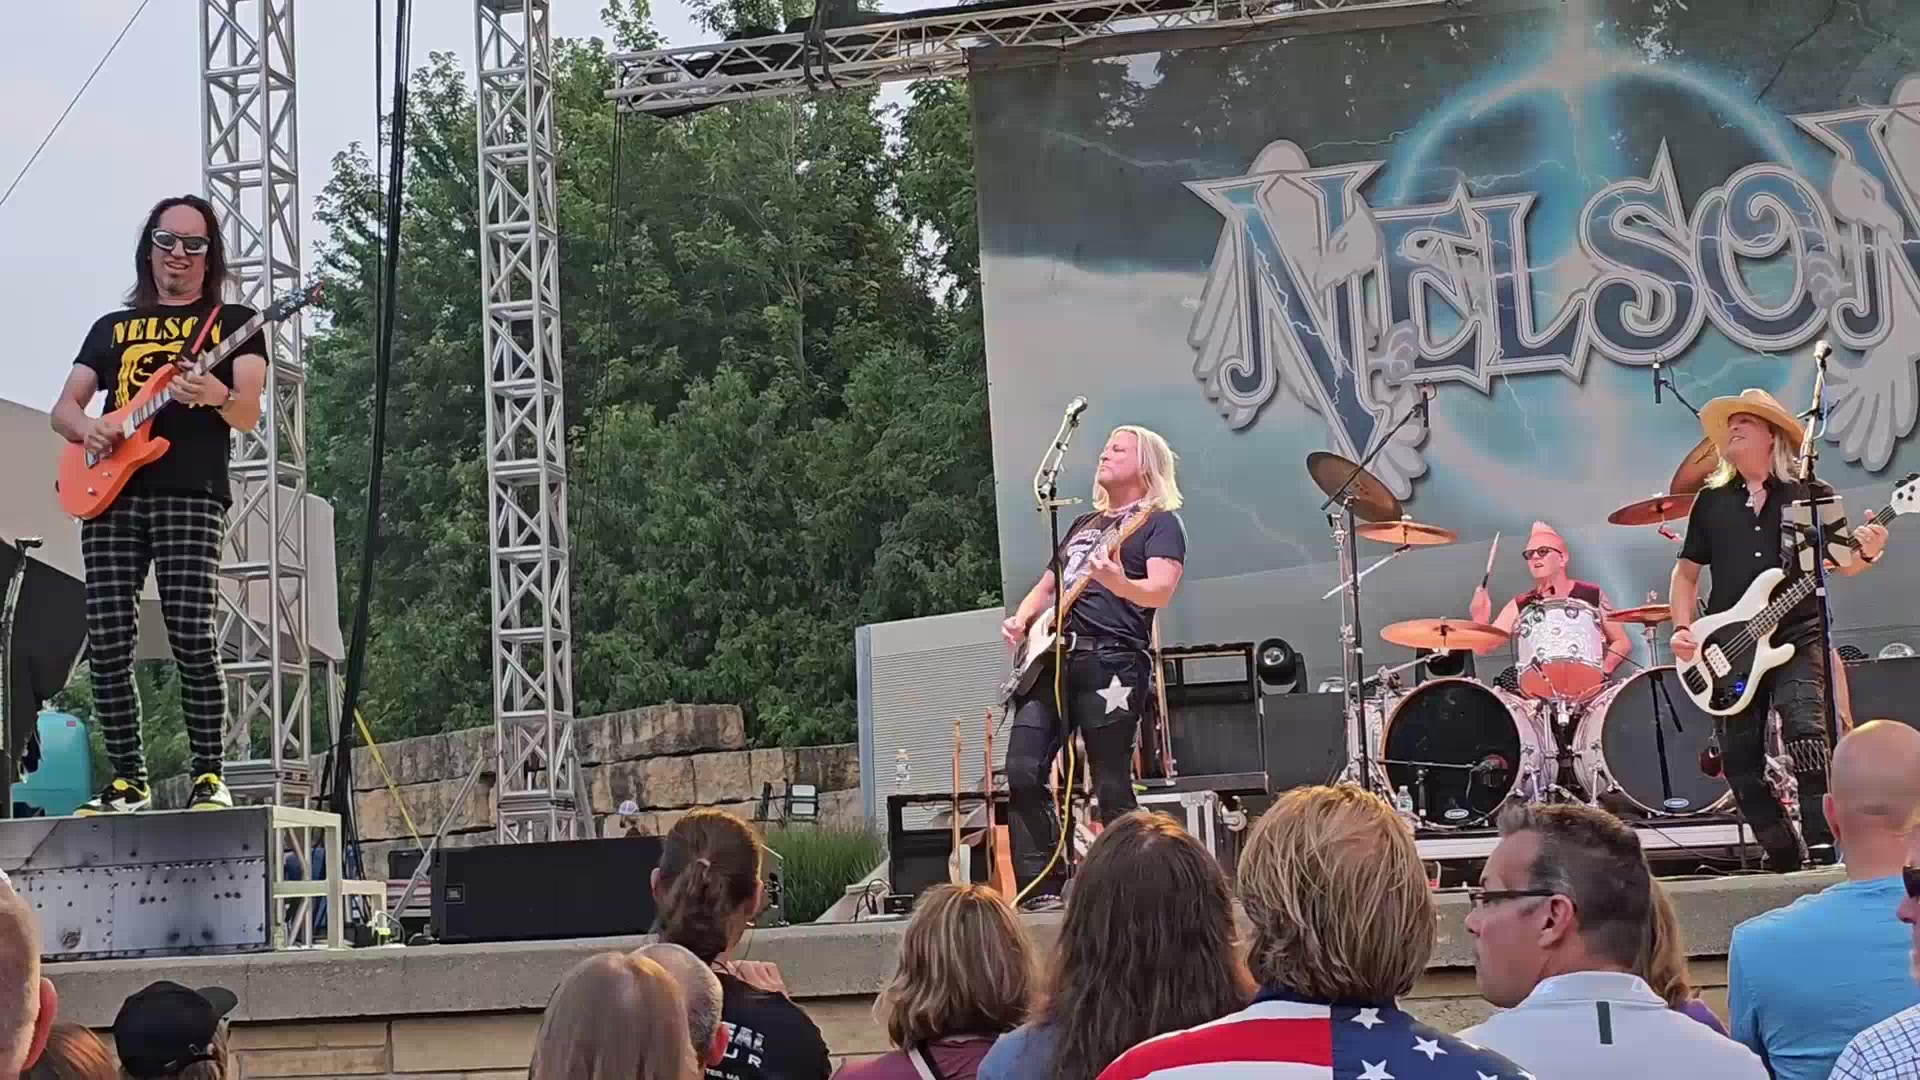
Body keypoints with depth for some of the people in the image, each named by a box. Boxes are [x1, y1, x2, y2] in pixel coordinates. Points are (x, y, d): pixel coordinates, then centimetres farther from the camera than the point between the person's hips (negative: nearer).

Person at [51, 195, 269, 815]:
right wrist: (86, 427, -4)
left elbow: (248, 416, 0)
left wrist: (221, 397, -25)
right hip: (111, 495, 4)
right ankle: (128, 781, 6)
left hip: (191, 496, -4)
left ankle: (209, 776, -4)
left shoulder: (233, 322, 13)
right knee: (106, 645, -4)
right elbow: (63, 408, 21)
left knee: (191, 637, -15)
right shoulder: (112, 327, 25)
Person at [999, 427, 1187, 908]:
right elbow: (1047, 585, 33)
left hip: (1112, 657, -7)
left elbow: (1160, 592, -11)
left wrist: (1117, 582, -32)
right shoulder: (1084, 523, 28)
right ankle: (1041, 892, -2)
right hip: (1052, 655, 7)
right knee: (1022, 770, -6)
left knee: (1112, 787, -8)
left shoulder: (1160, 522, 5)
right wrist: (1021, 618, 12)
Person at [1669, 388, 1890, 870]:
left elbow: (1842, 561, 7)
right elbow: (1686, 570, 17)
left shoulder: (1810, 494, 6)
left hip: (1796, 637, -3)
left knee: (1807, 733, -23)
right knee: (1740, 761, 1)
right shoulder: (1711, 501, 14)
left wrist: (1867, 552, -16)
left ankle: (1824, 852, -21)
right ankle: (1784, 858, 14)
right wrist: (1683, 629, 3)